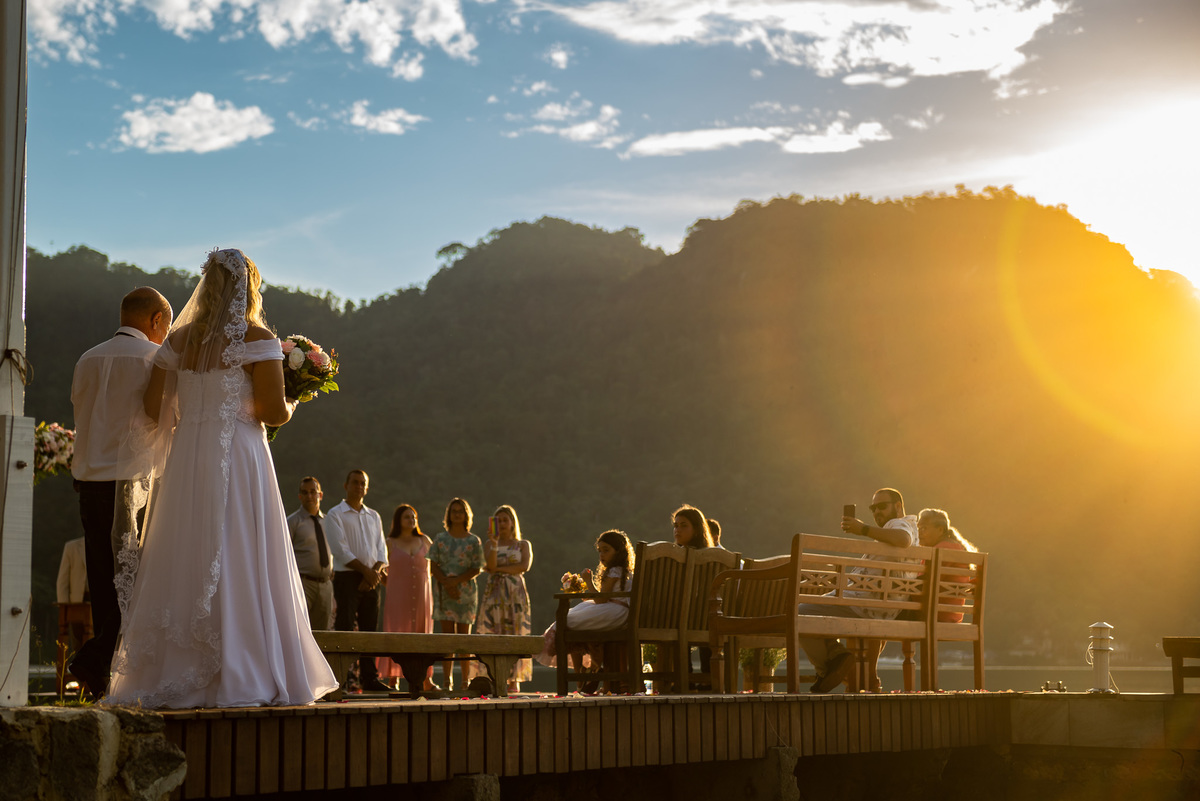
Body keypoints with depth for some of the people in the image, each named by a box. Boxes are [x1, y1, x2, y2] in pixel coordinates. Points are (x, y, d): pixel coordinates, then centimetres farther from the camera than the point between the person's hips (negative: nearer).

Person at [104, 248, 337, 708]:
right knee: (238, 566, -1)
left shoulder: (179, 339, 9)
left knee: (182, 563, 8)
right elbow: (274, 412, -10)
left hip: (185, 461, 5)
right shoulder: (256, 338, -5)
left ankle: (171, 676, 9)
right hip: (237, 459, -5)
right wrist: (292, 405, 11)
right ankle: (236, 679, -1)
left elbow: (153, 407, 8)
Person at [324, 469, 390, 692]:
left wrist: (375, 572, -7)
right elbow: (340, 550, -9)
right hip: (347, 576, -5)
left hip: (372, 579, 5)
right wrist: (365, 571, -13)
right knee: (345, 629, -9)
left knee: (370, 629, 4)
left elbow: (381, 549, 11)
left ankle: (369, 677, 8)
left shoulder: (374, 516, 17)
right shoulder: (335, 515, 1)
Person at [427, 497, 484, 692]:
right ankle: (447, 681, -3)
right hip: (444, 591, 0)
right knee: (447, 634, -3)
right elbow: (433, 566, 4)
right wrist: (447, 583, -12)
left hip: (465, 590, 0)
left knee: (464, 635, 1)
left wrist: (456, 581, -14)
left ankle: (466, 680, 5)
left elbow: (476, 569, 0)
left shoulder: (473, 541, 6)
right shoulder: (440, 538, 9)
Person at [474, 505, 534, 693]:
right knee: (493, 634, -7)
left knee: (515, 633, -5)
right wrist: (494, 542, -16)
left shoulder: (523, 545, 10)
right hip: (494, 592, 1)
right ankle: (496, 679, -8)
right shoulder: (489, 544, 12)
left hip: (516, 593, -1)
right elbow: (491, 565, -7)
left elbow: (525, 566, -8)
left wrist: (499, 569, -8)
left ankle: (514, 680, -4)